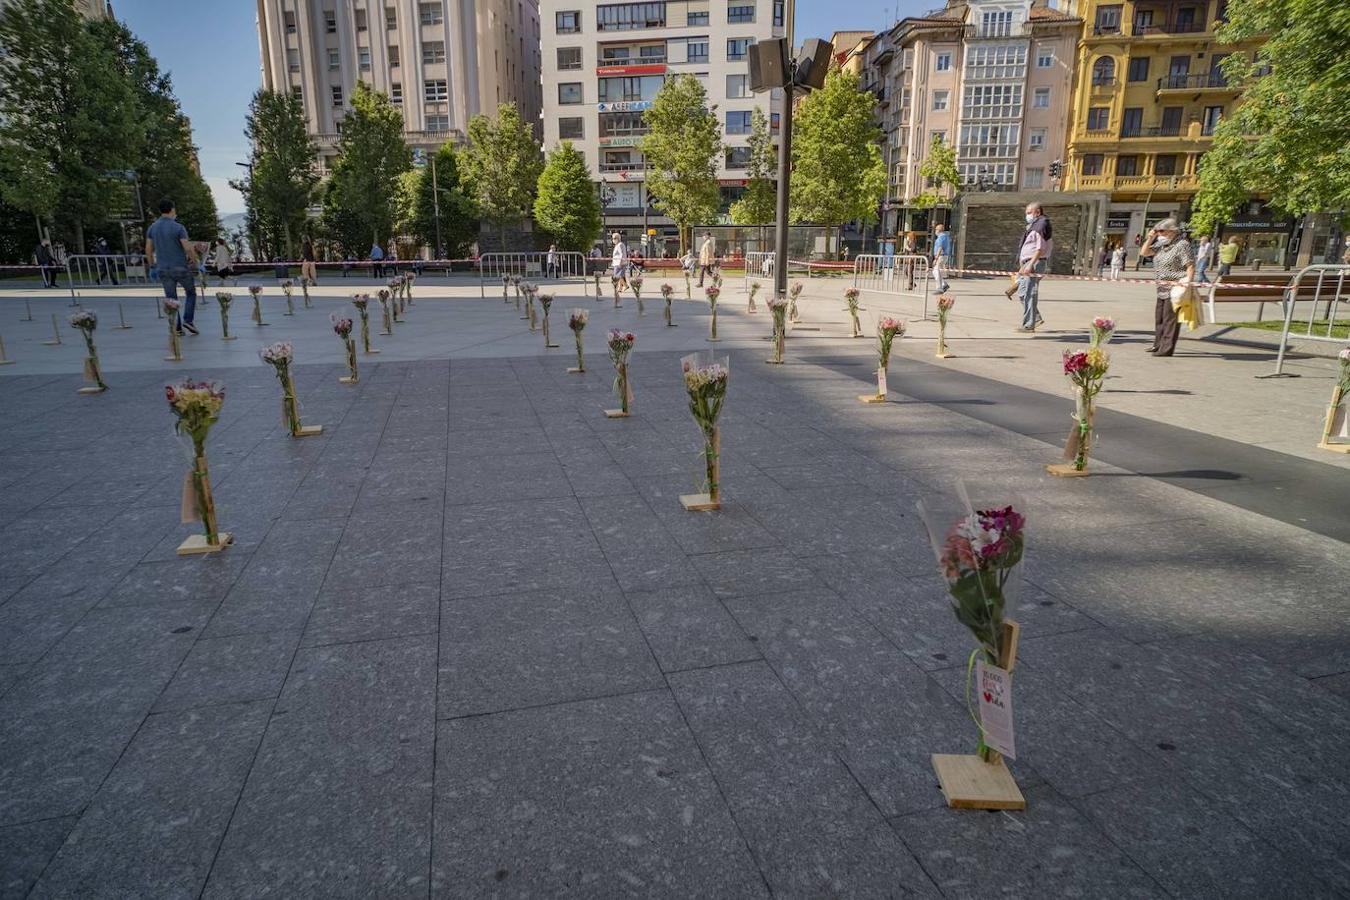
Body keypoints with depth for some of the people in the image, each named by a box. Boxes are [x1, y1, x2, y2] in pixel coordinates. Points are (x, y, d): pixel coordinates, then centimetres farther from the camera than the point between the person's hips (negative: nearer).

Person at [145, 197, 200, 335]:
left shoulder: (152, 228, 5)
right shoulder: (178, 228, -12)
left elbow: (148, 250, 8)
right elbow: (188, 248, -17)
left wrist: (152, 266, 18)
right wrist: (195, 261, -1)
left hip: (163, 269, 4)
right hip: (181, 267, -4)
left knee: (171, 299, 10)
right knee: (191, 293, 14)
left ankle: (177, 328, 7)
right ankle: (188, 320, -1)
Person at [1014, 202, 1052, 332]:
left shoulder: (1041, 225, -10)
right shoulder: (1033, 225, 21)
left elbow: (1040, 248, -18)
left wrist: (1031, 264, -25)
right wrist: (1023, 265, 24)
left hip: (1035, 263, -10)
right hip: (1028, 263, 10)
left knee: (1029, 294, -10)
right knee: (1022, 293, 13)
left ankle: (1029, 325, -8)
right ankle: (1036, 318, 19)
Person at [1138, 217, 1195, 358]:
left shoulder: (1182, 244, -11)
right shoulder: (1162, 244, 14)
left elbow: (1190, 265, -17)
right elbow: (1144, 252, 16)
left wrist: (1188, 279, -29)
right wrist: (1150, 239, 4)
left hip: (1175, 288, -9)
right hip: (1163, 288, 9)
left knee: (1170, 319, -8)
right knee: (1159, 317, 16)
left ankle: (1166, 348, -7)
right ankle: (1159, 345, 27)